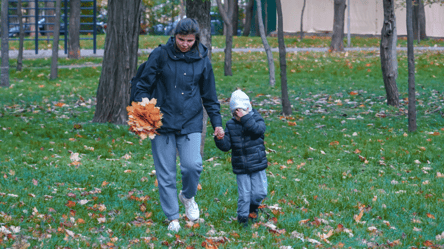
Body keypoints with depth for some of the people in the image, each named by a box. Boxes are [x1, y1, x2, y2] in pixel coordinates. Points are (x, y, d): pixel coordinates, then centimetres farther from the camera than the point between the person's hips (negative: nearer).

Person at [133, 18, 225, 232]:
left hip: (190, 123, 1)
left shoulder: (202, 60, 4)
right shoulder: (160, 55, -3)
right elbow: (144, 86, 2)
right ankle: (172, 217, 15)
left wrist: (217, 123, 10)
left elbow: (209, 96, 13)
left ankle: (188, 196, 16)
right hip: (162, 122, -1)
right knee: (165, 173, 1)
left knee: (192, 165, -15)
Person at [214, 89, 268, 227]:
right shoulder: (231, 125, 1)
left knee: (260, 192, 3)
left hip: (257, 165, -1)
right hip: (240, 168, 1)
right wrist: (220, 139, -24)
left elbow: (259, 129, -27)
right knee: (244, 194, 0)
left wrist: (245, 118, -30)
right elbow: (226, 146, -2)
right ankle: (243, 216, 18)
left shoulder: (256, 119, -4)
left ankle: (253, 207, 32)